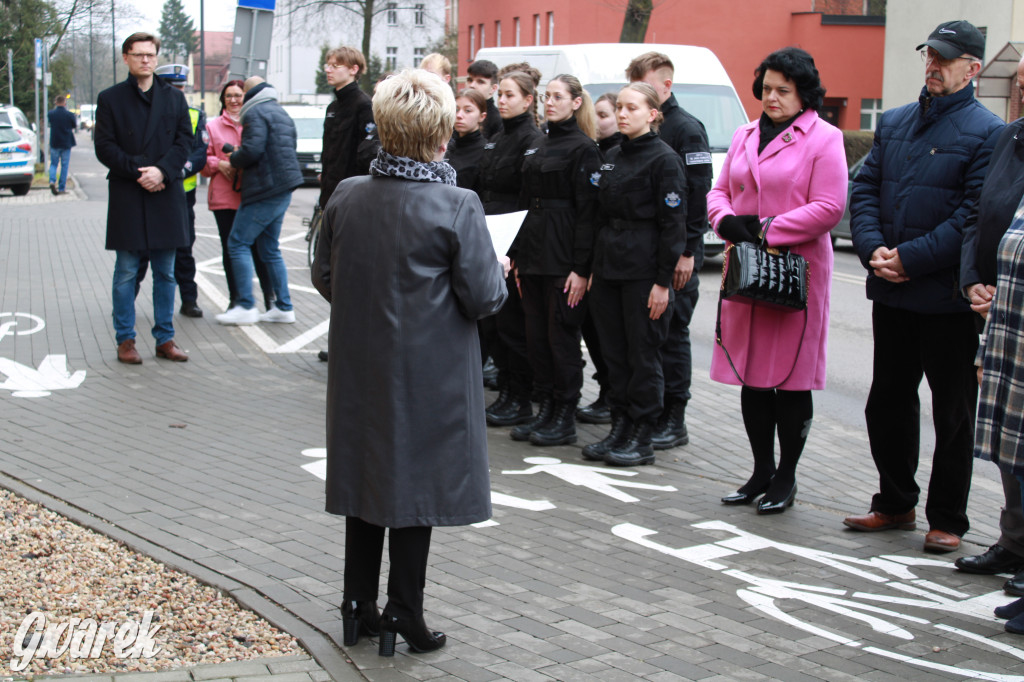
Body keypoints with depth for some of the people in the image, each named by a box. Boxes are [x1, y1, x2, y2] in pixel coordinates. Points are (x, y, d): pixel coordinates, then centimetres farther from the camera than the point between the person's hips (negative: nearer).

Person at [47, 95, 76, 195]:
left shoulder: (50, 114, -6)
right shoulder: (69, 115, -11)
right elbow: (74, 126, 3)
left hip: (54, 143, 1)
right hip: (66, 143, -1)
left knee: (53, 163, 13)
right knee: (64, 165, 7)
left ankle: (52, 180, -12)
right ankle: (62, 188, 6)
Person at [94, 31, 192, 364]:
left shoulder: (174, 98, 11)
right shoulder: (110, 98, 4)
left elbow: (185, 141, 4)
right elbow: (105, 147, -2)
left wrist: (162, 171, -13)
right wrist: (137, 173, -14)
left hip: (166, 195, 2)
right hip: (126, 197, -2)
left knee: (165, 273, 7)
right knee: (126, 272, 1)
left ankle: (165, 339, 14)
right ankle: (125, 340, 8)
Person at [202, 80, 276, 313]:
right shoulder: (213, 126, 14)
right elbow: (204, 159, 13)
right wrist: (218, 164, -9)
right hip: (224, 197, 2)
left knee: (258, 247, -4)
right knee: (229, 248, 5)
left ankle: (269, 296, 7)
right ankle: (235, 298, 14)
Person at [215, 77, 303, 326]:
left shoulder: (256, 114, -10)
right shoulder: (282, 113, 19)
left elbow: (252, 149, -22)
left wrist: (233, 159, -2)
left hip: (265, 191, -9)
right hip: (283, 190, 9)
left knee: (238, 242, -4)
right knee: (269, 248, 14)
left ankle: (246, 307, -7)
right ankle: (283, 307, 13)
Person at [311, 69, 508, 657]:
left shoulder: (346, 196, -3)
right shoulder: (457, 206, -17)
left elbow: (324, 278, 7)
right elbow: (484, 298, -13)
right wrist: (499, 276, 8)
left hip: (358, 367, 5)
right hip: (429, 375, -4)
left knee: (367, 472, 16)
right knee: (417, 483, 7)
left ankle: (359, 604, 26)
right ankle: (404, 614, 16)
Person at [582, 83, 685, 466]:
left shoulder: (664, 159, -8)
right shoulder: (612, 158, 14)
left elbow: (673, 223, -11)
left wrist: (663, 280, -15)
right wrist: (592, 267, 13)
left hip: (643, 270, -7)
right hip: (608, 267, 7)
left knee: (643, 353, -1)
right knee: (614, 352, 10)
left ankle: (642, 439, 6)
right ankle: (619, 429, 19)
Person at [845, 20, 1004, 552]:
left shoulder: (987, 133, -8)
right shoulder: (894, 123, 12)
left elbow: (976, 216, -15)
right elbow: (864, 189, 9)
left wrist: (911, 259, -18)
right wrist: (873, 249, -8)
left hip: (949, 298, -6)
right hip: (891, 293, 6)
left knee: (953, 413, 5)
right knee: (887, 403, 15)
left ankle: (947, 520, 16)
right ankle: (895, 504, 30)